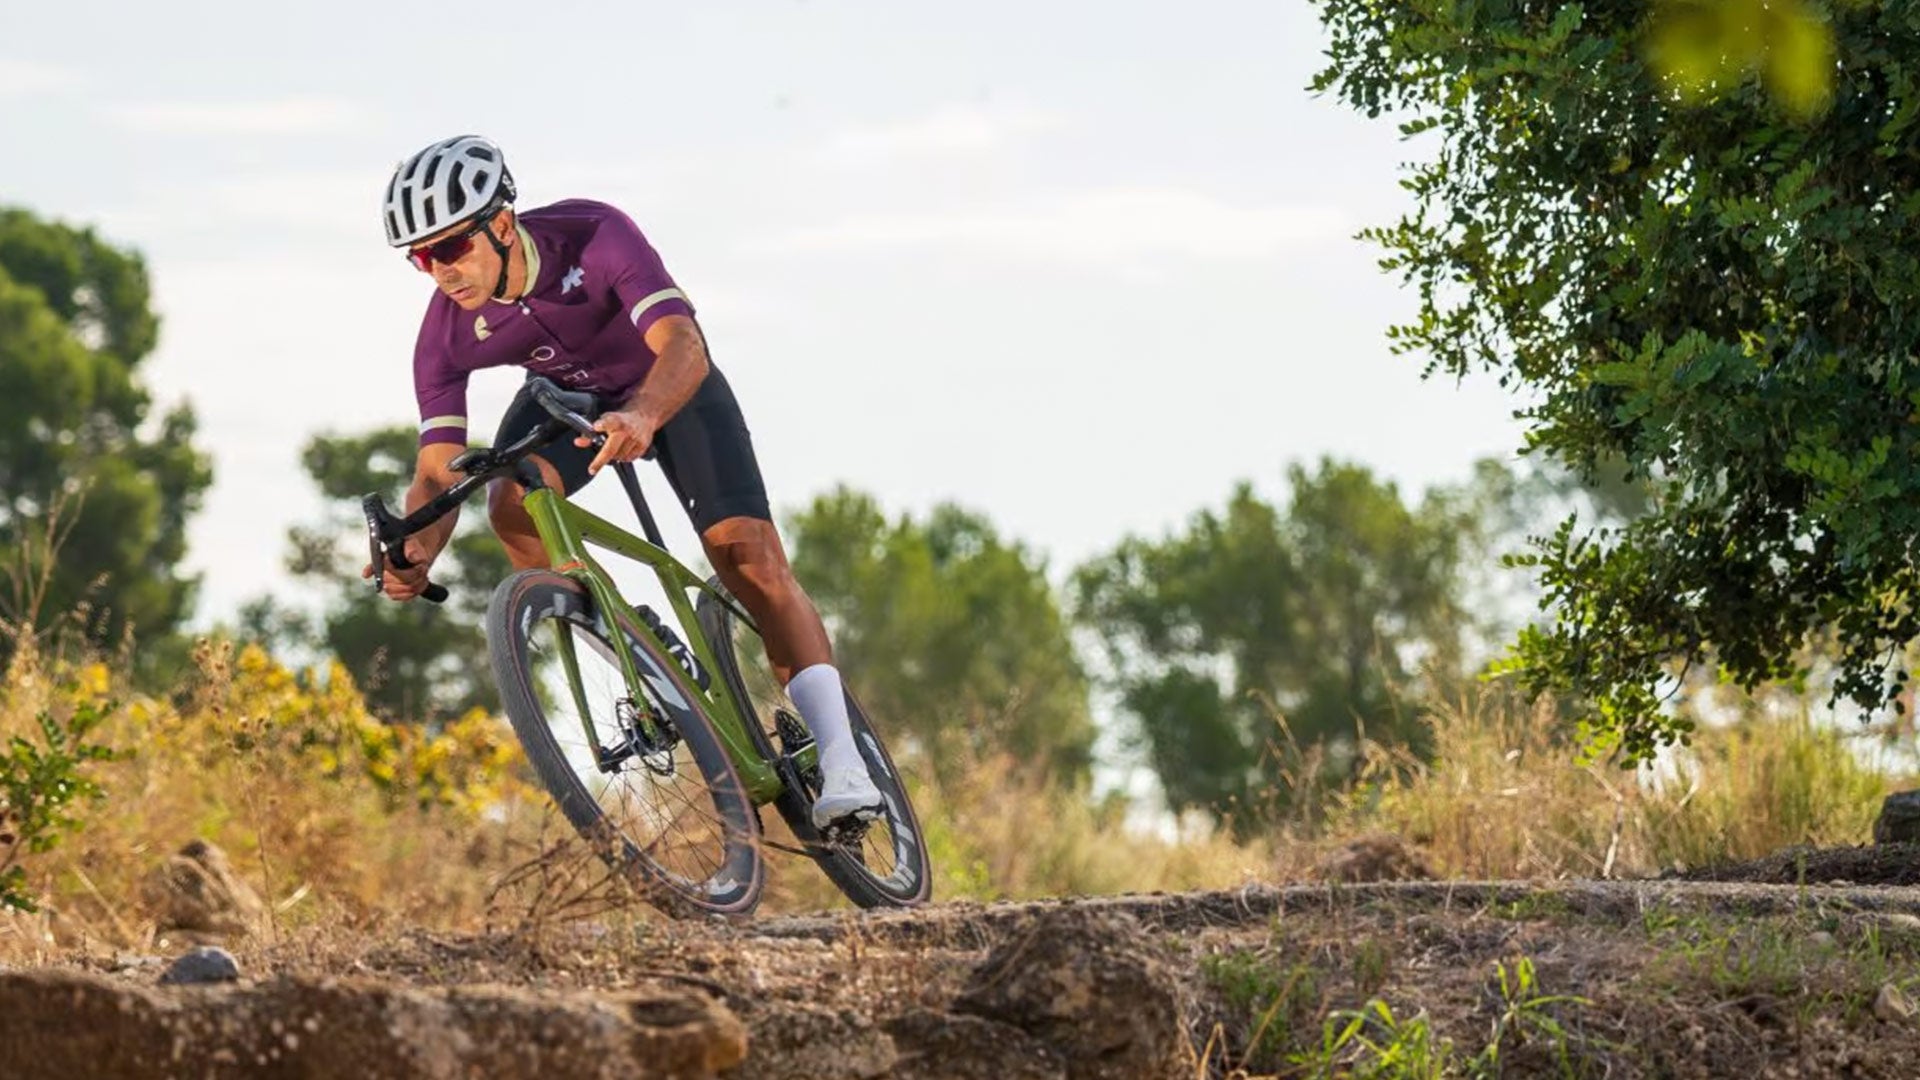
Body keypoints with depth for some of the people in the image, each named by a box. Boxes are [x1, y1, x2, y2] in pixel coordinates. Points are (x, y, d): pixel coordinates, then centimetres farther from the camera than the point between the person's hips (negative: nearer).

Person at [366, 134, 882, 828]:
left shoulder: (594, 236, -36)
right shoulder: (448, 334, -25)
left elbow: (683, 346, -47)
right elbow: (438, 470, -24)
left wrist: (644, 416, -68)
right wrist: (415, 552, -46)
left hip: (668, 384, -3)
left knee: (748, 551, -19)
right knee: (511, 503, -28)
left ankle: (840, 763, -23)